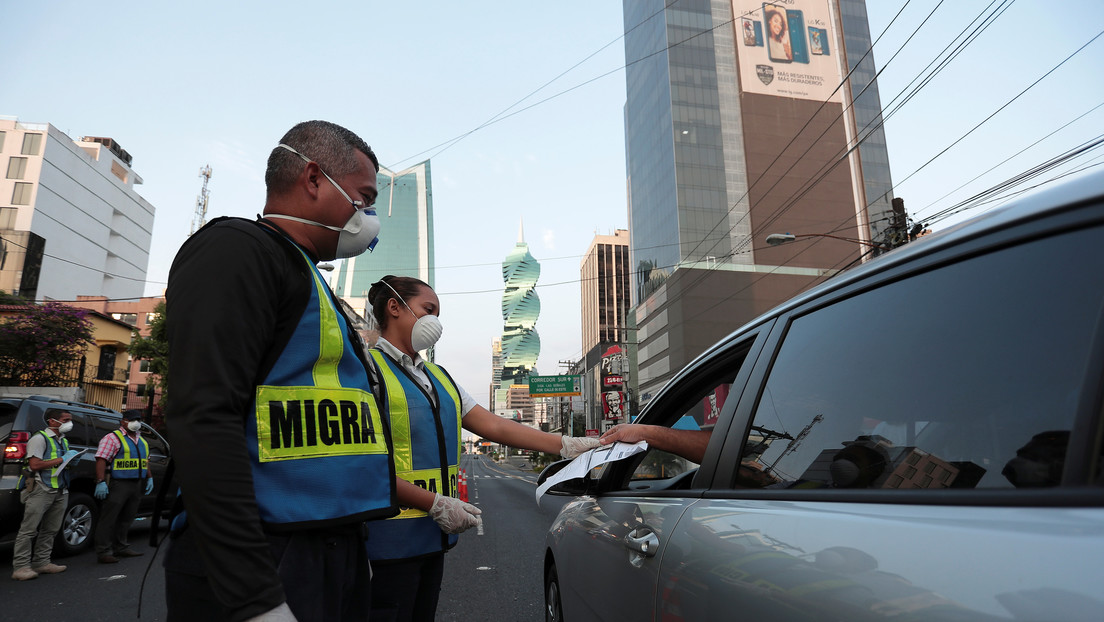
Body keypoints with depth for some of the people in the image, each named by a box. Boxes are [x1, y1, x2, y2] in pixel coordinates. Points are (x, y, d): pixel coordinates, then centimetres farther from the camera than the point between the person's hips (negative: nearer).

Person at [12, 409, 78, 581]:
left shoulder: (63, 441, 20)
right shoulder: (40, 438, -6)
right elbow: (34, 465, -15)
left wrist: (71, 461, 8)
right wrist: (61, 459, -14)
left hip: (60, 491, 8)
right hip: (41, 490, -8)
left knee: (50, 530, 9)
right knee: (28, 530, -6)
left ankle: (41, 563, 16)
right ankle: (20, 567, -3)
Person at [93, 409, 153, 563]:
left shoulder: (142, 441, 19)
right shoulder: (112, 438, -6)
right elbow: (101, 460, -14)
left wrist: (149, 478, 17)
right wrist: (101, 482, -21)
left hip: (137, 485, 8)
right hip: (118, 484, -8)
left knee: (127, 519, 14)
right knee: (109, 518, -5)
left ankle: (121, 547, 23)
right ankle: (104, 552, -1)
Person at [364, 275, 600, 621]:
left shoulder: (438, 377, 15)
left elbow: (492, 425, 6)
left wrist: (566, 445, -3)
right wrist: (436, 504, -19)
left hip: (433, 536, 7)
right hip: (388, 538, -7)